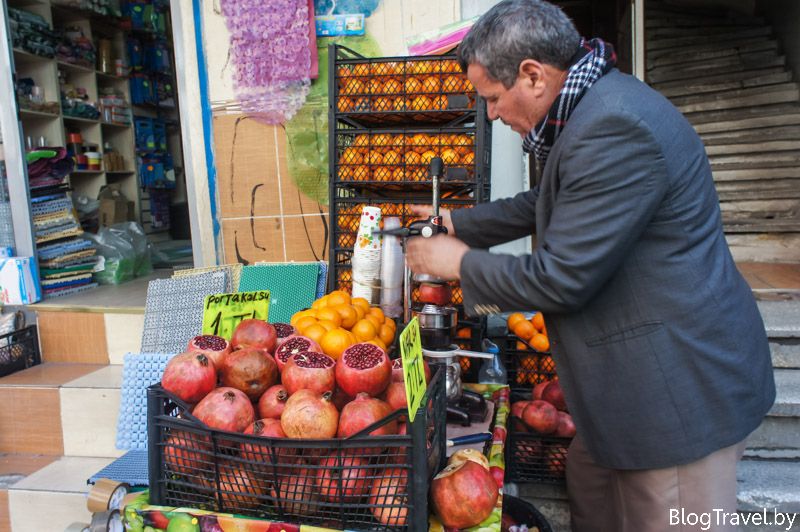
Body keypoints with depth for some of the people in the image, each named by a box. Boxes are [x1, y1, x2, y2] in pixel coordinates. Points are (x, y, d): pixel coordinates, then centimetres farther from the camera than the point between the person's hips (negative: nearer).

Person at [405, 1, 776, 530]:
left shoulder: (613, 129, -27)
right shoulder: (597, 106, 6)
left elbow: (560, 280, -25)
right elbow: (544, 204, 21)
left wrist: (460, 263, -10)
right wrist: (457, 222, 18)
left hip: (680, 388, -10)